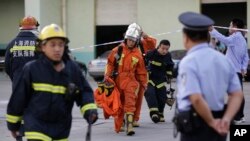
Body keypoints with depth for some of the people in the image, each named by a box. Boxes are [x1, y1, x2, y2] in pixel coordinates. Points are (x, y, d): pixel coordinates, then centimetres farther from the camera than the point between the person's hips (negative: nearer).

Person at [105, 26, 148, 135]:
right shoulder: (117, 50, 0)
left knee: (130, 103, -16)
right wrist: (107, 75, -2)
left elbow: (141, 71, 10)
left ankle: (129, 125, -23)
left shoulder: (138, 54, 2)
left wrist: (144, 83, 15)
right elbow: (110, 63, 7)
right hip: (117, 80, 1)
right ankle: (119, 126, 27)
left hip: (130, 80, -1)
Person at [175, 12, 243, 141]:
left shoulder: (188, 62, -14)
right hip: (218, 130, 7)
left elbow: (196, 99, -23)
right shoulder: (223, 59, 7)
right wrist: (226, 119, -6)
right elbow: (237, 94, 4)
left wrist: (212, 122, -11)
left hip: (195, 126, -7)